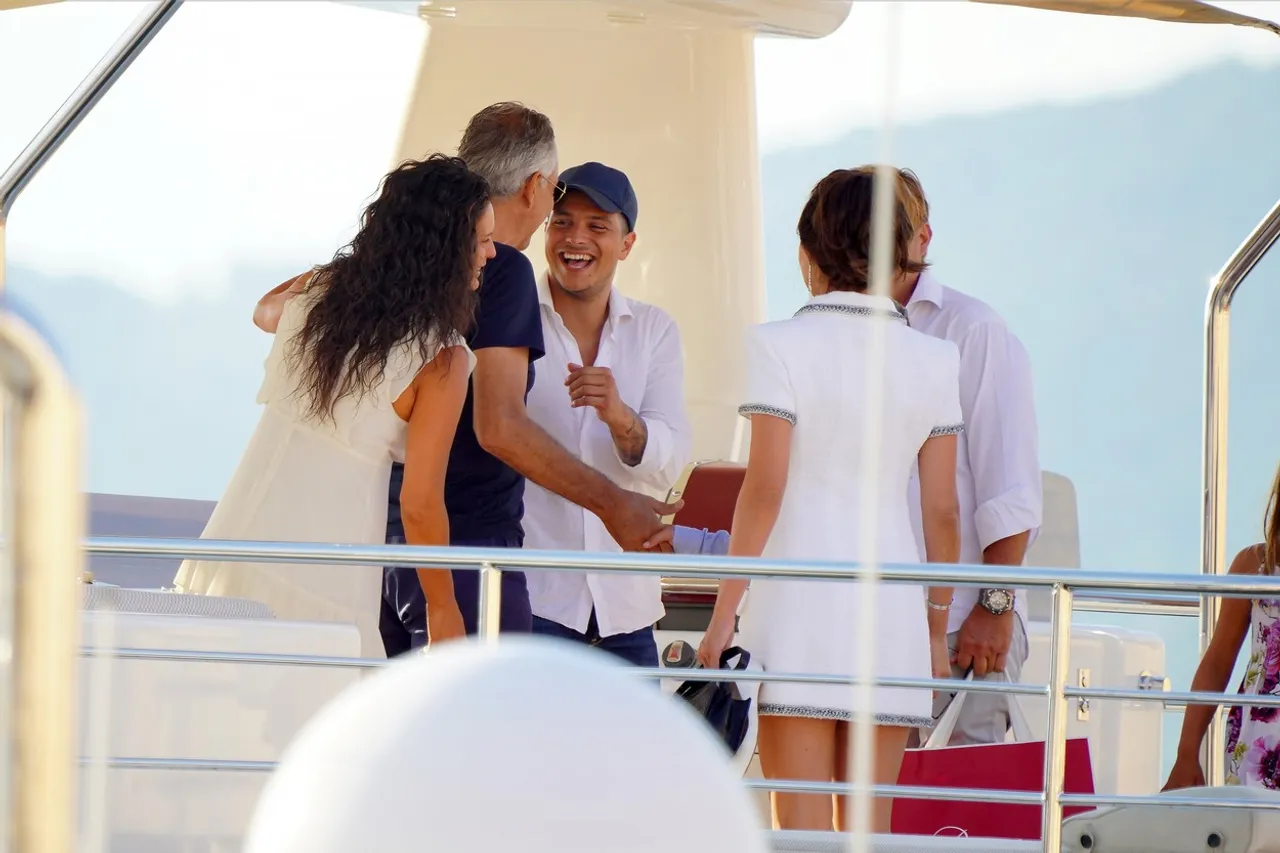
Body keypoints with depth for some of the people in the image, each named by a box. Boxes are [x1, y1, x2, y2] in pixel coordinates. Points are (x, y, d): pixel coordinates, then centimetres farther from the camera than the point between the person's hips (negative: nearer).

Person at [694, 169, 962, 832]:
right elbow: (942, 511, 7)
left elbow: (763, 491, -9)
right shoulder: (932, 360, 6)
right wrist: (937, 630, 16)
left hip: (799, 603, -4)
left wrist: (724, 614, -4)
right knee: (870, 826, 8)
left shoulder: (781, 346, -5)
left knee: (802, 824, -3)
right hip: (892, 608, 4)